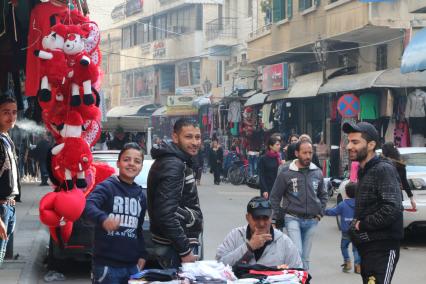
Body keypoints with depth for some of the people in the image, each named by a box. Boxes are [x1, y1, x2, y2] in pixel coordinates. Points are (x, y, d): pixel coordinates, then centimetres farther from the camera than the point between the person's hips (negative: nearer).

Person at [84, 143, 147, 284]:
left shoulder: (141, 195, 14)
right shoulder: (107, 187, -6)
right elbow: (88, 206, -26)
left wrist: (142, 255, 14)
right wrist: (103, 219, -45)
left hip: (132, 265, 6)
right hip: (107, 265, -6)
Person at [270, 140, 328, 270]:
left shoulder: (317, 172, 6)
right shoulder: (286, 173, -6)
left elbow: (323, 195, 20)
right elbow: (275, 196, 0)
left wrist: (320, 213, 9)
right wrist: (276, 218, -2)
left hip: (311, 221, 4)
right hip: (293, 219, -4)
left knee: (305, 257, 10)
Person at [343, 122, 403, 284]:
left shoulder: (384, 169, -14)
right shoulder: (363, 171, 16)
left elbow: (392, 209, -25)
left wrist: (362, 225, -15)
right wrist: (355, 225, 4)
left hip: (383, 248, -10)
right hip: (366, 246, 10)